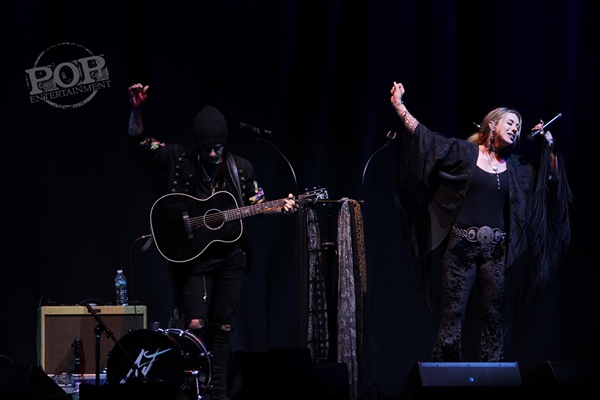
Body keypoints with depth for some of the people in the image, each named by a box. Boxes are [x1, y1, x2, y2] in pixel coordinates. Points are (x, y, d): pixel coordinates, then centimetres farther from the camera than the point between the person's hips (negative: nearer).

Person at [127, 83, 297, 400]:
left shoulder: (241, 168, 2)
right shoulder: (181, 159, -4)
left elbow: (256, 205, 12)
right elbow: (139, 140, -2)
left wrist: (280, 208, -7)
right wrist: (136, 110, -18)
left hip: (230, 257, 2)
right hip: (193, 255, -2)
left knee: (222, 327, 5)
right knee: (196, 323, -14)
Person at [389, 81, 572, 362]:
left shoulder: (516, 167, 14)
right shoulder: (464, 152, 4)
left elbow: (553, 179, 19)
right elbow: (425, 137, 2)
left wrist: (550, 145, 7)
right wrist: (399, 107, -3)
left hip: (497, 250, 3)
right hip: (461, 246, -3)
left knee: (494, 318, 3)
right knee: (453, 314, -5)